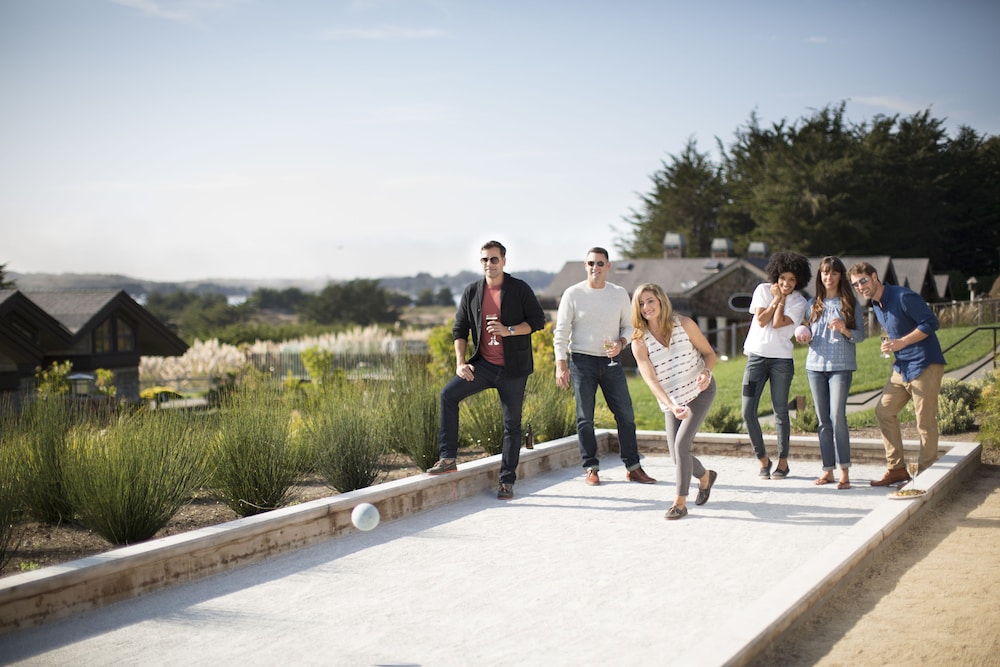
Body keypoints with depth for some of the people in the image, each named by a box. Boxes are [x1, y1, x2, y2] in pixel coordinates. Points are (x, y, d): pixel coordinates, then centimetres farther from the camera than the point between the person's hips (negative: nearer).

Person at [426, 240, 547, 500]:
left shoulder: (519, 289, -3)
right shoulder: (472, 292, 5)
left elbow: (538, 320, -4)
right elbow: (459, 328, 8)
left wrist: (508, 330, -18)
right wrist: (460, 362, -4)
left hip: (513, 369, -3)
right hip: (483, 364, 3)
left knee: (512, 424, 3)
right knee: (448, 394, -16)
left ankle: (507, 481, 13)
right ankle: (448, 459, -10)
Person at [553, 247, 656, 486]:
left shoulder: (619, 294, 5)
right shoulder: (573, 294, -3)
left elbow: (628, 325, 13)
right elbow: (561, 332, -3)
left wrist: (621, 342, -9)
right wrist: (561, 365, -11)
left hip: (611, 361, 3)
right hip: (582, 360, -2)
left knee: (625, 414, 1)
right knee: (585, 417, 1)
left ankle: (633, 467, 10)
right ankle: (591, 468, 10)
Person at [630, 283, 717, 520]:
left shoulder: (684, 324, -13)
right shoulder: (639, 342, -13)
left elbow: (709, 353, -2)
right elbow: (650, 380, -21)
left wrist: (706, 372, -24)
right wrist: (672, 406, -35)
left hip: (700, 392, -2)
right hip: (672, 401, 3)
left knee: (681, 443, -18)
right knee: (677, 456, 1)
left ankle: (680, 503, -7)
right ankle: (705, 476, 36)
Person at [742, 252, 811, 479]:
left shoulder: (799, 302, 1)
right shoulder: (763, 290, 6)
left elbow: (778, 323, -12)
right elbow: (761, 320, -5)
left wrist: (782, 298, -4)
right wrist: (776, 299, -3)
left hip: (781, 359, -1)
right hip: (756, 356, 2)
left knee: (780, 412, 2)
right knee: (748, 412, -4)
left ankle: (783, 462, 15)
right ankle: (762, 459, 12)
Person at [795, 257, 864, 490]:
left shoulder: (850, 303, 4)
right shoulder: (814, 304, 14)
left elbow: (861, 335, 2)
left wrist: (845, 330, -17)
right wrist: (805, 336, -4)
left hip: (841, 366, -4)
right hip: (815, 365, 4)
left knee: (837, 417, -15)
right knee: (823, 420, 4)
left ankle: (844, 471, -10)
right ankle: (828, 470, 8)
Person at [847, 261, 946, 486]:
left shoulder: (903, 297, -16)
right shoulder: (876, 304, 11)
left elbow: (931, 323, -18)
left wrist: (902, 342, -22)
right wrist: (890, 344, 5)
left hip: (924, 365, -9)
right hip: (901, 366, 9)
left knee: (925, 421, -5)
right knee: (884, 412, 8)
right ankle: (897, 469, 15)